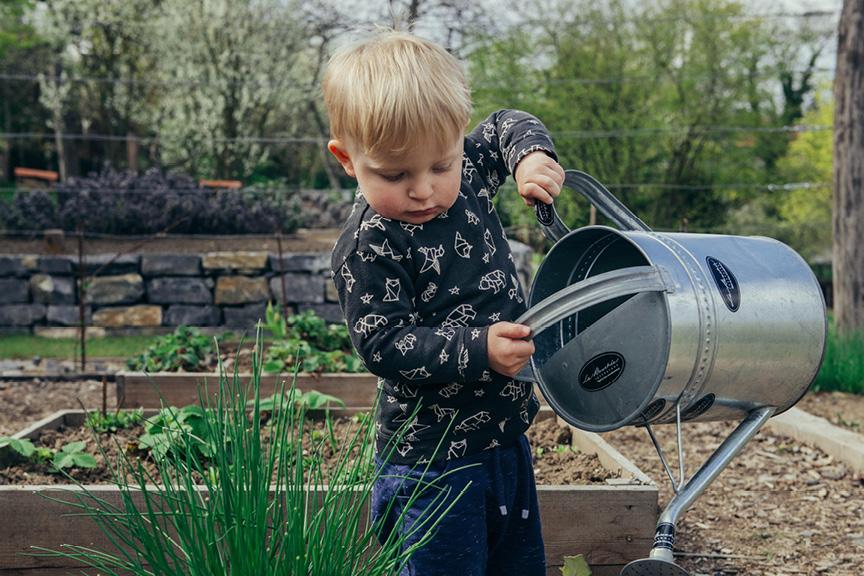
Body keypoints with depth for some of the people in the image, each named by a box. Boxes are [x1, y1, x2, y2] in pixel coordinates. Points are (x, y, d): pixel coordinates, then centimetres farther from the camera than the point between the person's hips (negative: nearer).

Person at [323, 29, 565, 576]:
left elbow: (506, 126, 18)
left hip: (506, 435, 8)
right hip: (432, 459, -7)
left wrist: (532, 156, -4)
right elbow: (384, 346, -21)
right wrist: (478, 350, -30)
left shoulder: (468, 176, 0)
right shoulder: (367, 247, -20)